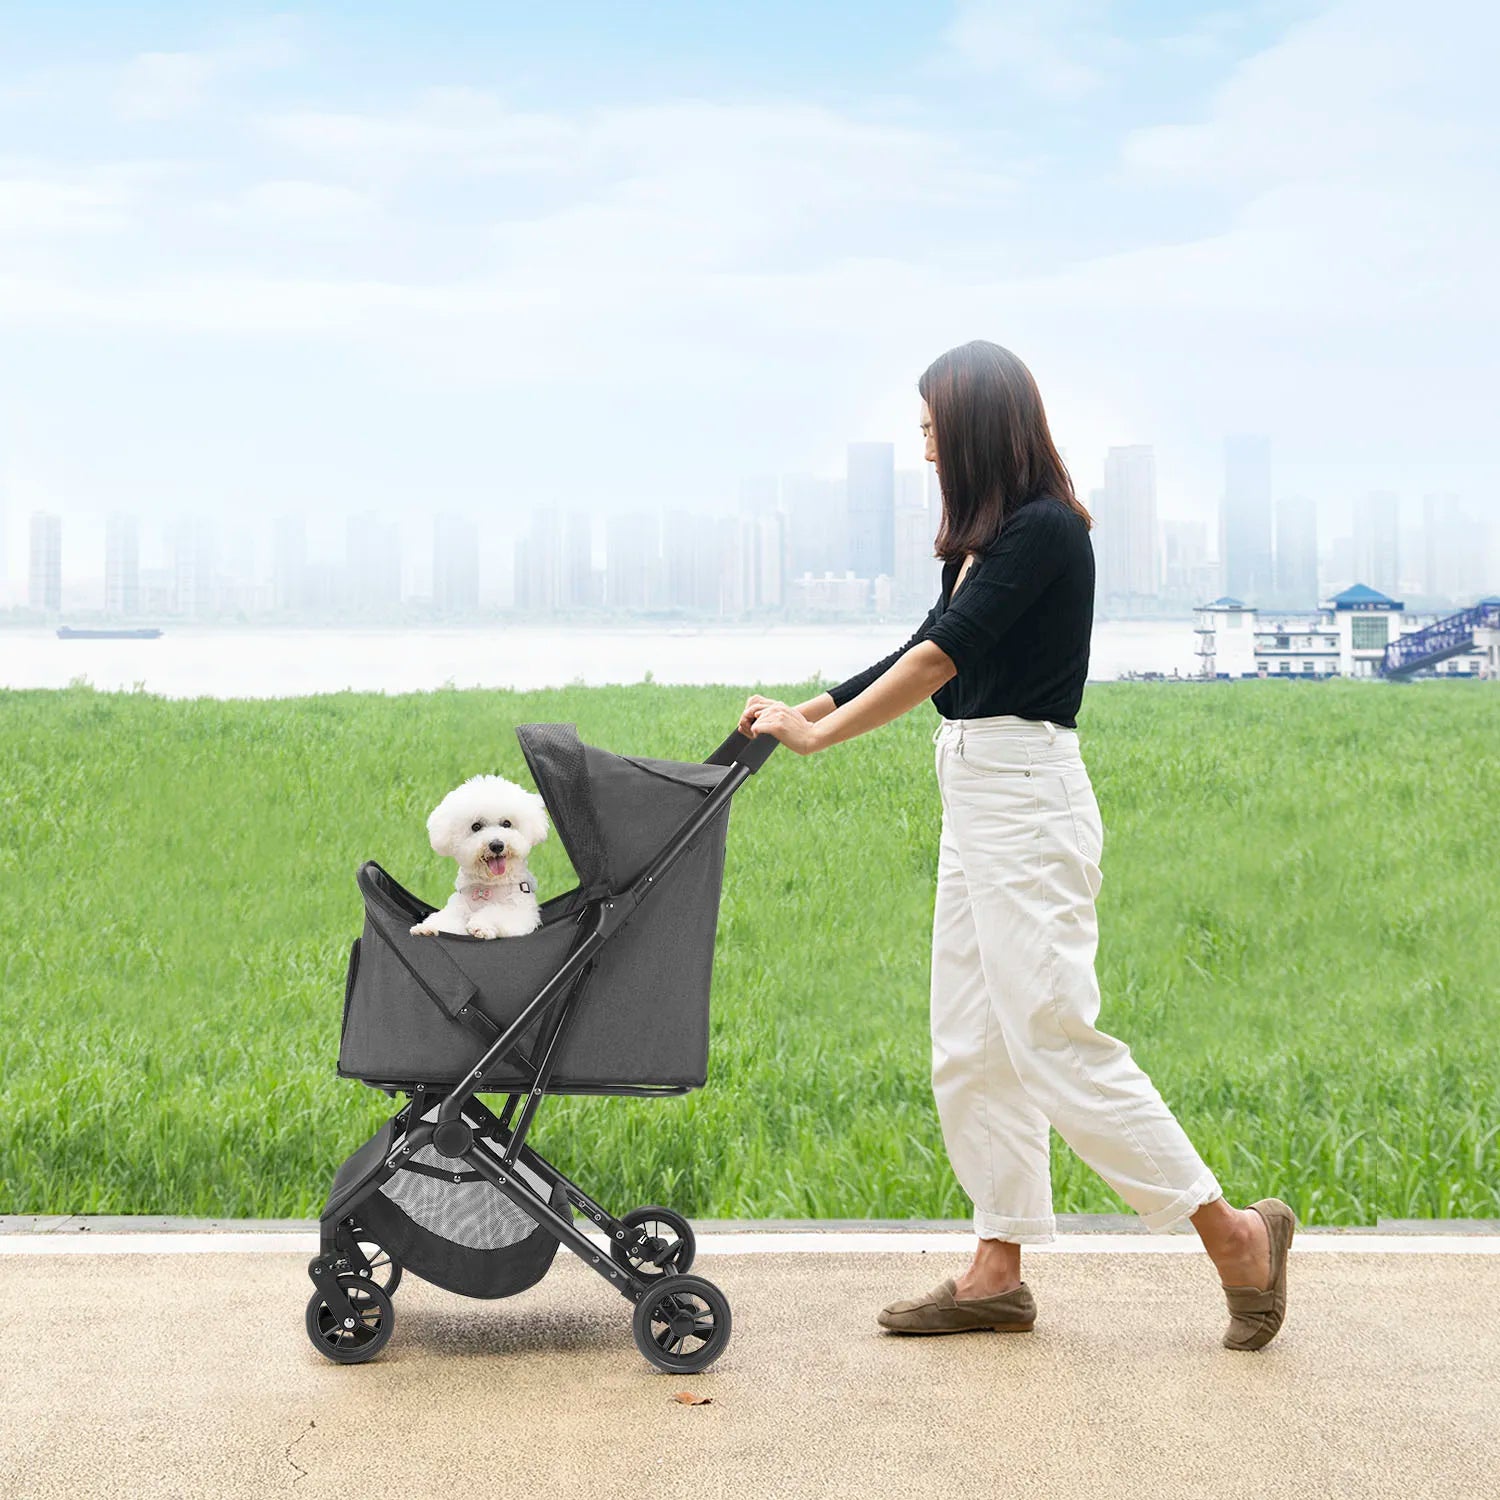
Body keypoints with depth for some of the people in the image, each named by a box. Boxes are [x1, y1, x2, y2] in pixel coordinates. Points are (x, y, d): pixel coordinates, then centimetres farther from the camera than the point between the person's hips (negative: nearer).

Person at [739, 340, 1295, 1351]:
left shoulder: (1043, 530, -14)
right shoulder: (991, 540, 15)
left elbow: (943, 658, -19)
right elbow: (926, 649, 23)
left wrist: (819, 735, -13)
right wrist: (806, 706, 23)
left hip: (1027, 800, -10)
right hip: (976, 801, 10)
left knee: (1053, 1037, -9)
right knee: (971, 1048, 10)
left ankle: (1235, 1234, 1)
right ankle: (999, 1271, 17)